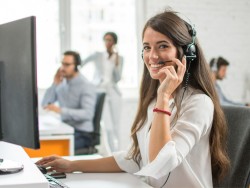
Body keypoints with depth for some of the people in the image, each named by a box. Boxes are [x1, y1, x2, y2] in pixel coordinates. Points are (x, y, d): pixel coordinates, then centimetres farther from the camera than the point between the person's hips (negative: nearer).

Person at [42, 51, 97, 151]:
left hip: (82, 133, -6)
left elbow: (88, 114, -25)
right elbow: (45, 104, 7)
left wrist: (61, 110, -35)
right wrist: (54, 84, -5)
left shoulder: (87, 86, -11)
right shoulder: (62, 83, 9)